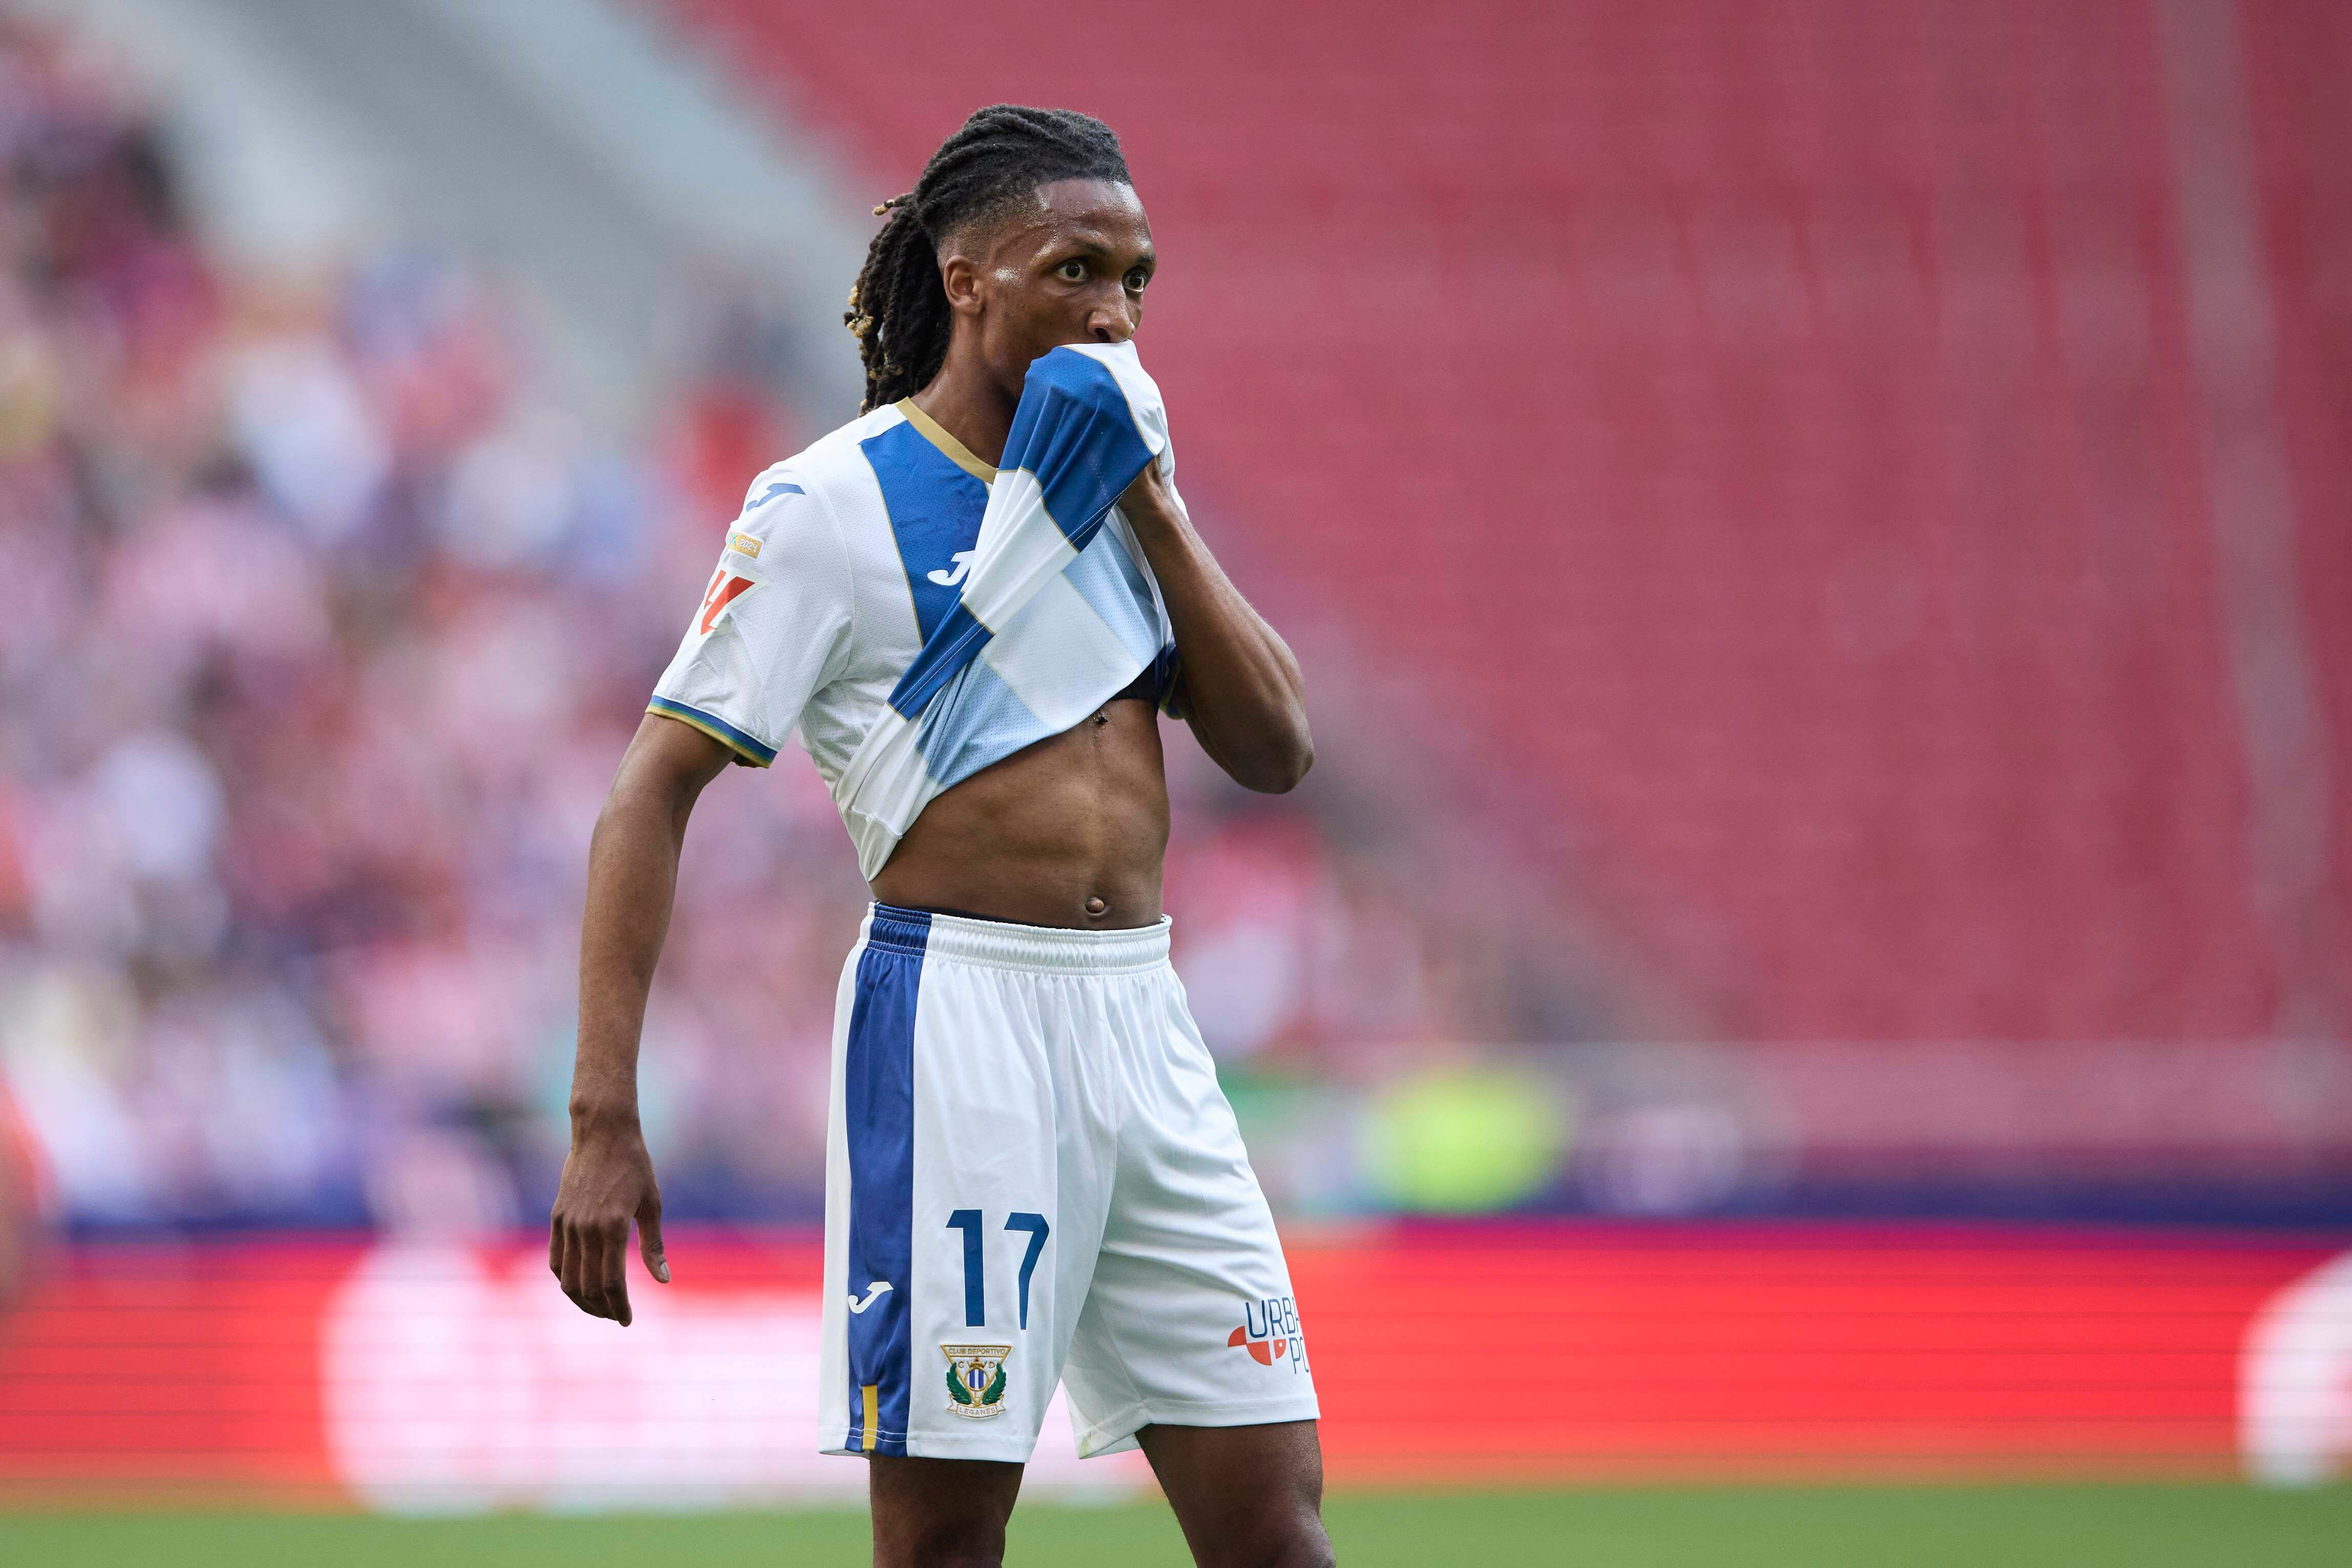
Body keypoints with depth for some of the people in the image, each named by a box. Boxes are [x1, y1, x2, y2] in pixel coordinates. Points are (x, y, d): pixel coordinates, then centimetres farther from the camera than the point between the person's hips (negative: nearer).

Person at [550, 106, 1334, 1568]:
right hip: (957, 1015, -6)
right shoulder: (831, 506, -5)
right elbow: (654, 792, -8)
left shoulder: (1116, 490, 15)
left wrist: (1150, 502, 1)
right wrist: (605, 1120, -16)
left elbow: (1277, 749, 10)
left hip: (1143, 1020, 6)